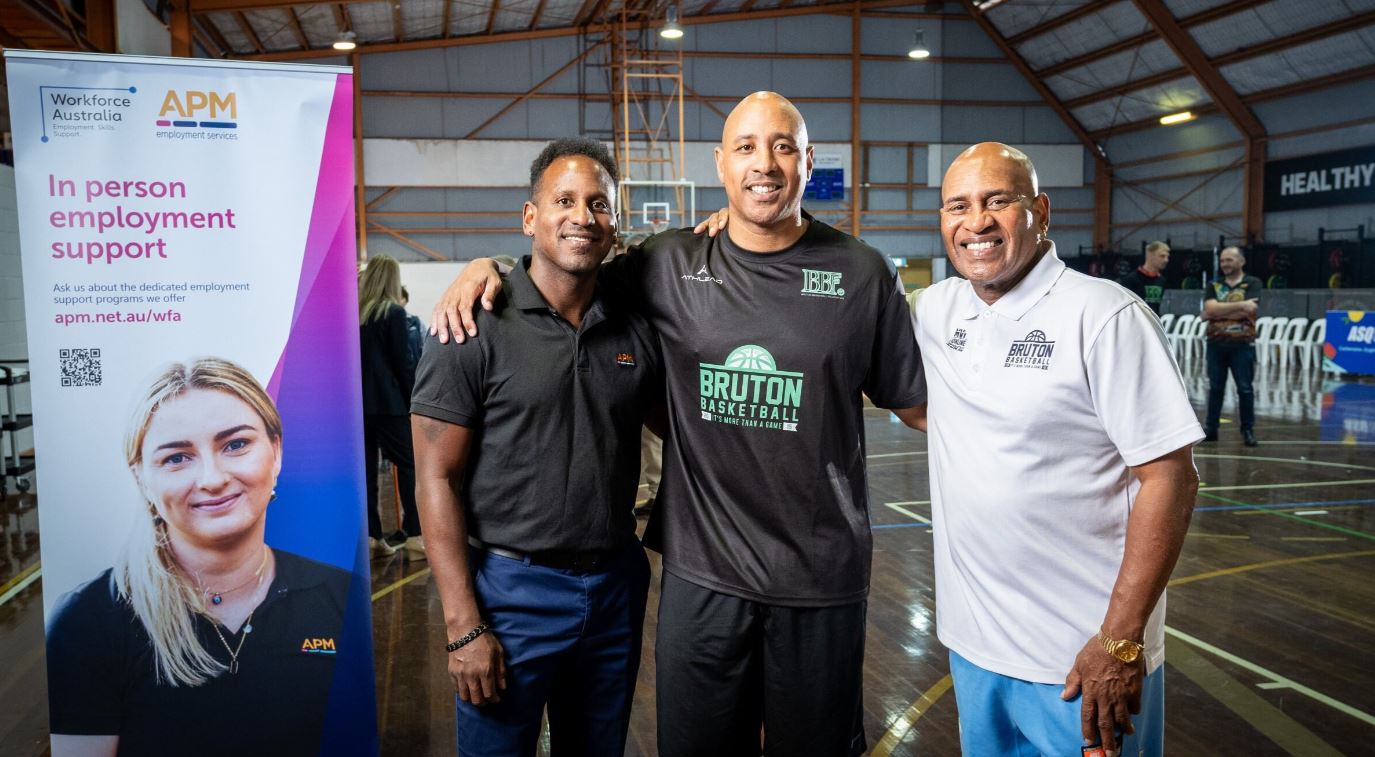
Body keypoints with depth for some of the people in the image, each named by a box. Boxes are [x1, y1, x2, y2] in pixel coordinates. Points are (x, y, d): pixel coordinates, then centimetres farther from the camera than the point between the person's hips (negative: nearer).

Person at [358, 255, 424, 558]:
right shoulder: (394, 313, -7)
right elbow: (403, 362, -9)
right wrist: (414, 401, -1)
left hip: (358, 401, 5)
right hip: (388, 402, -5)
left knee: (366, 465, 8)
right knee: (409, 464, 1)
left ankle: (372, 535, 10)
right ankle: (414, 534, -2)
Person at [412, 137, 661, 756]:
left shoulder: (637, 330, 2)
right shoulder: (476, 329, -10)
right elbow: (437, 480, -11)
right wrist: (464, 627, -14)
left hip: (616, 585, 4)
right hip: (512, 589, -4)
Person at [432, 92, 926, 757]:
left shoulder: (862, 272, -2)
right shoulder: (671, 266, 0)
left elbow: (916, 402, 4)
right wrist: (487, 265, -1)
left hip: (822, 578, -1)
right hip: (702, 572, 1)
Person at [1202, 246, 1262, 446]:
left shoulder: (1253, 284, 0)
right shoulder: (1214, 285, 8)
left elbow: (1247, 311, -15)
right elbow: (1210, 308, -10)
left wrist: (1217, 313, -9)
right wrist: (1240, 304, -15)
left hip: (1242, 345, -3)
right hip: (1216, 344, 3)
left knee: (1245, 389, 0)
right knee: (1215, 388, 8)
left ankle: (1248, 430, 10)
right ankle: (1211, 428, 14)